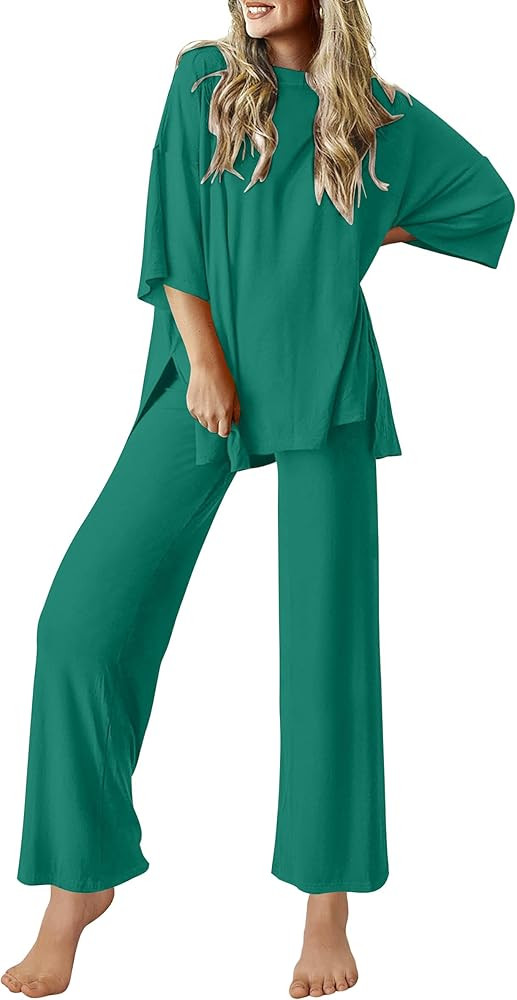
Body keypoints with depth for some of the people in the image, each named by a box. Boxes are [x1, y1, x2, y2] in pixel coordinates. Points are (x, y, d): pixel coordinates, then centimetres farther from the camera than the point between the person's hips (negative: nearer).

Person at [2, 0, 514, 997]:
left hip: (323, 383, 0)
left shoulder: (381, 115, 8)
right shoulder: (204, 81, 9)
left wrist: (373, 229, 12)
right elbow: (174, 230, 1)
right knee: (83, 616, -10)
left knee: (327, 634, -4)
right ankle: (80, 879, 6)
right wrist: (205, 364, -9)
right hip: (206, 373, 1)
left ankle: (327, 910, 10)